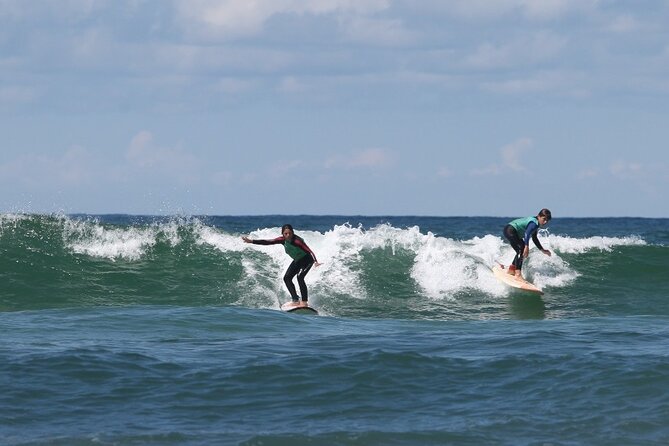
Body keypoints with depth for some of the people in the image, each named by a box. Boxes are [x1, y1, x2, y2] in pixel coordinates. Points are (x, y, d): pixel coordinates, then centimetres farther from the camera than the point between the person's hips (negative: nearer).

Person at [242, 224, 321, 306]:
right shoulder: (283, 240, -15)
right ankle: (295, 299, 4)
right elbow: (267, 242, -11)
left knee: (300, 277, -25)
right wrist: (251, 241, -16)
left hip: (307, 259, -8)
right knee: (287, 278, 0)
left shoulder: (297, 241, -34)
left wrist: (315, 262, -60)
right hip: (297, 260, 8)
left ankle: (305, 301, -20)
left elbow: (309, 251, -44)